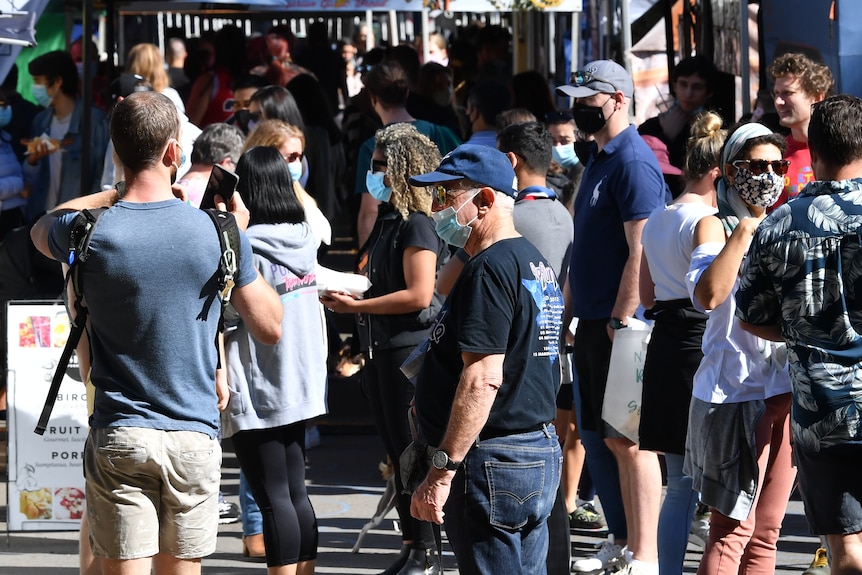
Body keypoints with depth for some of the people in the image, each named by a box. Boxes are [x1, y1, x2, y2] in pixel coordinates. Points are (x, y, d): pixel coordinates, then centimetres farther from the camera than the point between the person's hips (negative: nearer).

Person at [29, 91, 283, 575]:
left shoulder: (90, 233, -7)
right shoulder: (218, 231, -7)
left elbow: (42, 230, 20)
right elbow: (270, 327, 4)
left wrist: (118, 194, 16)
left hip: (118, 438, -1)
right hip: (194, 435, 1)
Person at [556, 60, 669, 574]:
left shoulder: (634, 162, -15)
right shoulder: (600, 159, 16)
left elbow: (641, 252, -21)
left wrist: (621, 321, -23)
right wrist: (576, 310, 20)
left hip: (621, 323, -10)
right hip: (593, 321, 10)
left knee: (629, 439, -8)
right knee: (599, 435, 15)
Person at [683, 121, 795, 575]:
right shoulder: (715, 227, -1)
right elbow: (708, 295, -20)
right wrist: (743, 233, -18)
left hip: (787, 390, 6)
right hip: (736, 391, -6)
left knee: (766, 533, 7)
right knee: (732, 531, -11)